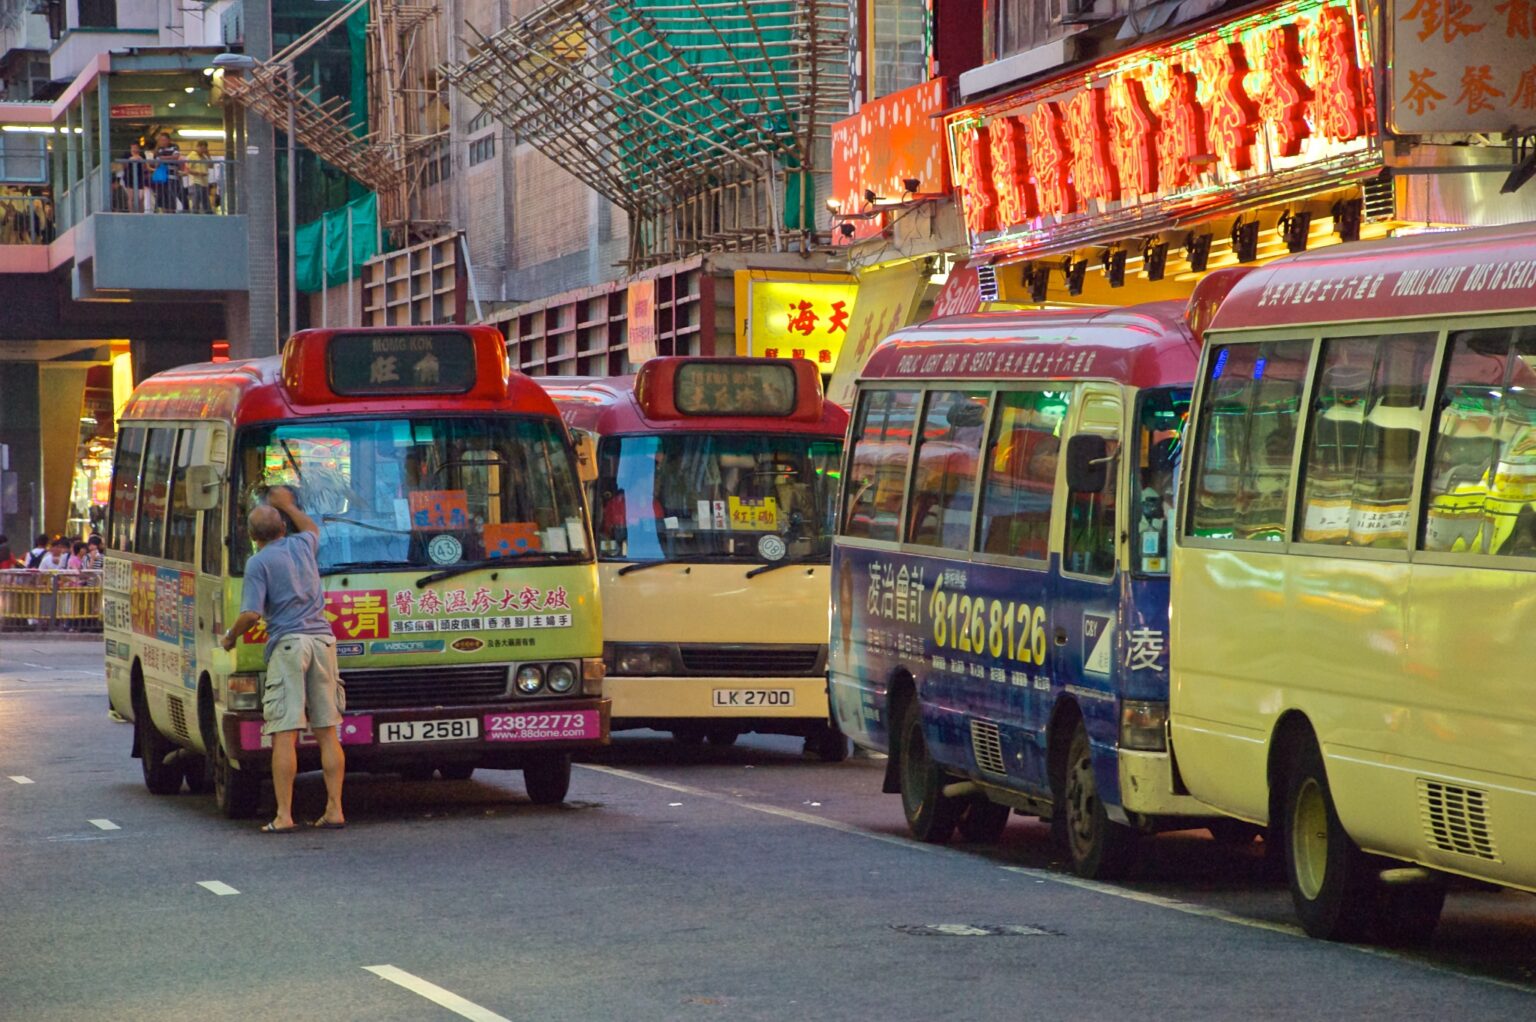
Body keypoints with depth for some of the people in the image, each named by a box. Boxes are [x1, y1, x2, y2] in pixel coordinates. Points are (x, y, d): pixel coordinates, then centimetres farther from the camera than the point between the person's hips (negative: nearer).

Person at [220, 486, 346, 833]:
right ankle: (334, 810, 6)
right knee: (327, 731, 9)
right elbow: (312, 527, 41)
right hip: (322, 639, 5)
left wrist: (231, 636, 7)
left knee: (284, 734, -6)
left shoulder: (259, 563, -3)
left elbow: (252, 614, -11)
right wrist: (287, 505, 54)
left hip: (288, 644, -5)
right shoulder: (303, 545, 14)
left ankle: (284, 815, -10)